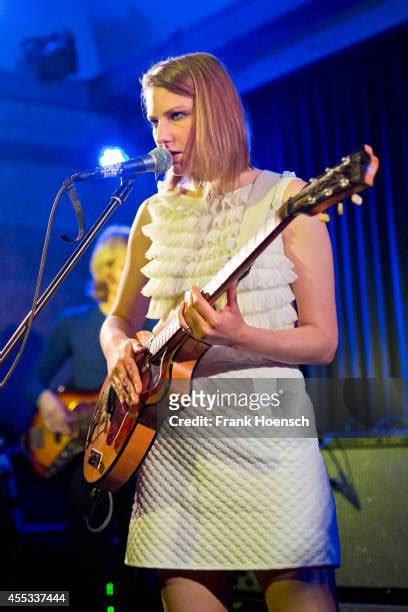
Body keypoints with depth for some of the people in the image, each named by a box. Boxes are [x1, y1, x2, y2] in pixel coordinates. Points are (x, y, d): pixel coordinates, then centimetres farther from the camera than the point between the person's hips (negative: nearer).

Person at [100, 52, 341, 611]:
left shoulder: (283, 197, 0)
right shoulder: (156, 214, 13)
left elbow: (323, 341, -3)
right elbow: (119, 320, 22)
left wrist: (238, 335, -21)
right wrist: (119, 351, -2)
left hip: (265, 427, -4)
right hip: (171, 434, 4)